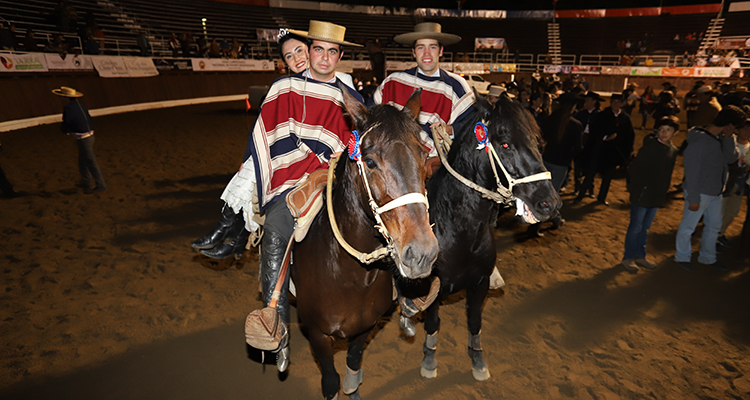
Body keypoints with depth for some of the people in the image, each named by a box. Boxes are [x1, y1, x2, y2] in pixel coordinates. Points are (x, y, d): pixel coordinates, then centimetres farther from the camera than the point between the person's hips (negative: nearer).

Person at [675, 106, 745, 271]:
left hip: (715, 192, 9)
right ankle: (682, 257, 25)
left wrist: (728, 137, -9)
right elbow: (692, 171, -21)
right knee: (688, 227, 6)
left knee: (714, 226, 20)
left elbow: (730, 158, 1)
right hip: (700, 193, -9)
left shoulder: (719, 138, 4)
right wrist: (693, 198, -20)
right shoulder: (700, 140, -21)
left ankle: (708, 258, 37)